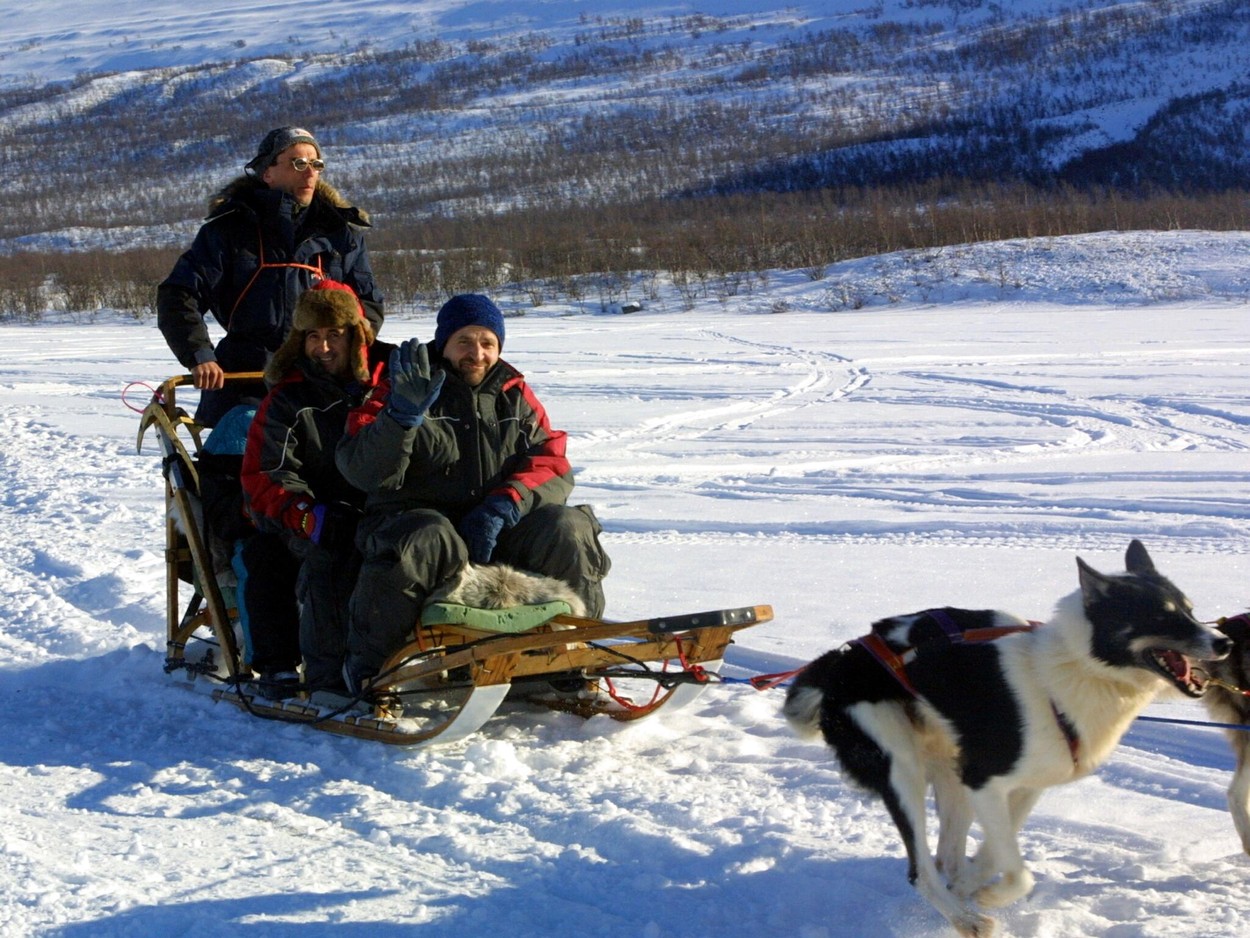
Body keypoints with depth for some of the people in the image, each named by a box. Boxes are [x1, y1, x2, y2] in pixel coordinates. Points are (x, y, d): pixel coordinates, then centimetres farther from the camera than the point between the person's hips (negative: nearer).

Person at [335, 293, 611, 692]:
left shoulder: (515, 396, 14)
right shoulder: (402, 389, 2)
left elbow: (552, 466, 3)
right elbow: (363, 471, -10)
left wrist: (504, 504, -16)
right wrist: (402, 415, -27)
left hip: (498, 532, 4)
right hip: (415, 518, -3)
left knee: (567, 529, -22)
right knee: (429, 543, -38)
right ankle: (367, 666, -19)